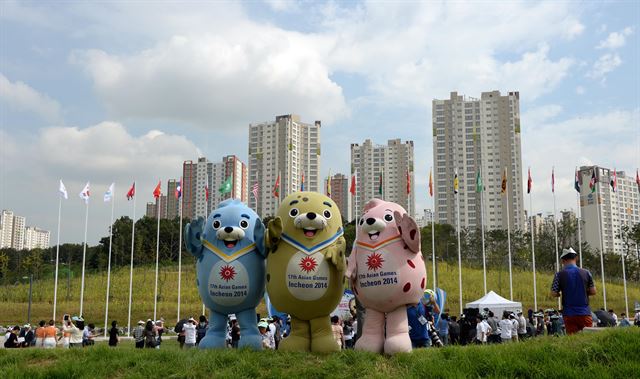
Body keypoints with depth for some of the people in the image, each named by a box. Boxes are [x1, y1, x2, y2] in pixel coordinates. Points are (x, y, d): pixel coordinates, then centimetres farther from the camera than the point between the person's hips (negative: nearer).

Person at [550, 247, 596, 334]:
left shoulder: (560, 275, -6)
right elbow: (593, 291, 5)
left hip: (569, 314, -1)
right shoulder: (586, 273, 0)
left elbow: (554, 294, -5)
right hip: (585, 313, 1)